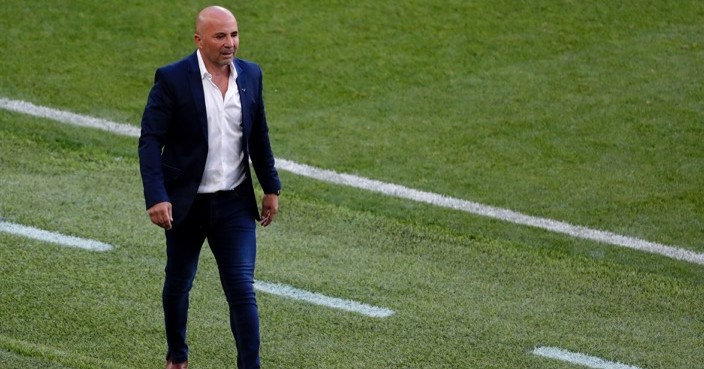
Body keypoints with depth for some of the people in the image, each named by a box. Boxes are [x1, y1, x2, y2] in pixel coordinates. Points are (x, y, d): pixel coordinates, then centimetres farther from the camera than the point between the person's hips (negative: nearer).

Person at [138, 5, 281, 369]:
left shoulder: (250, 75, 1)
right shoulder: (172, 79, -13)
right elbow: (150, 141, -15)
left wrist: (270, 187, 14)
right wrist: (156, 198, -24)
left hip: (234, 203, 2)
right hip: (186, 203, -2)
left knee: (242, 289, -7)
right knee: (178, 282, 17)